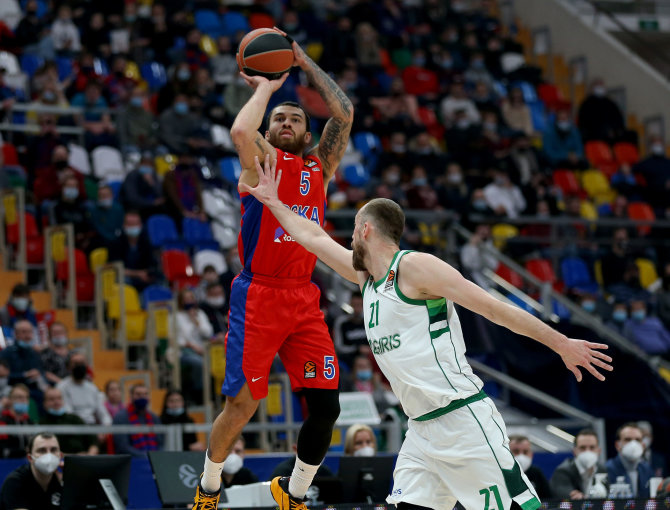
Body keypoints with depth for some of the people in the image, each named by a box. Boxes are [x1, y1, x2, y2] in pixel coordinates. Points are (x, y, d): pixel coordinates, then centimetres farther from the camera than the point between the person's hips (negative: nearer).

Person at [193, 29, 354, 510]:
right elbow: (241, 131, -21)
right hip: (258, 295, -5)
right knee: (241, 405, -4)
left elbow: (345, 113, 5)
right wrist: (266, 87, -3)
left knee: (326, 406, -2)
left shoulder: (320, 166, 15)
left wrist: (305, 63, 9)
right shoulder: (262, 159, 2)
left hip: (305, 299, 5)